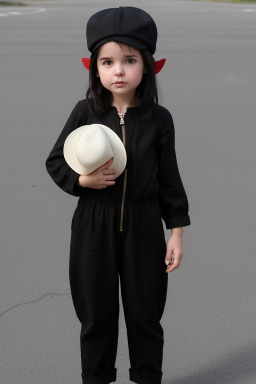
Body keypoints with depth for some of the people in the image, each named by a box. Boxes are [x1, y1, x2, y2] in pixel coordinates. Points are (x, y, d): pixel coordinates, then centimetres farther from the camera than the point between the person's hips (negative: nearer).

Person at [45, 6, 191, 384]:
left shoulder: (159, 119, -5)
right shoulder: (85, 112, -6)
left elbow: (169, 180, 2)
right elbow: (55, 162, 2)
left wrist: (176, 232, 1)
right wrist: (81, 180, -17)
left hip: (144, 226, 0)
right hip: (94, 225, 0)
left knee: (145, 313, 13)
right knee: (96, 314, 12)